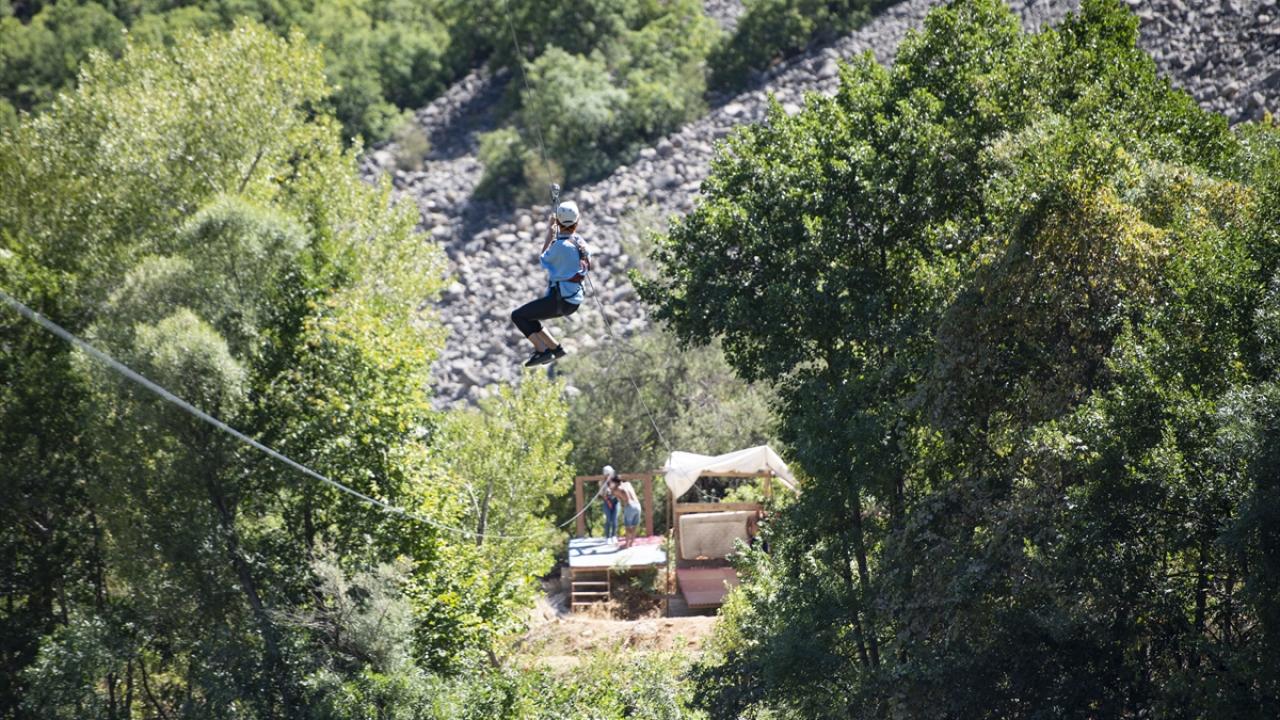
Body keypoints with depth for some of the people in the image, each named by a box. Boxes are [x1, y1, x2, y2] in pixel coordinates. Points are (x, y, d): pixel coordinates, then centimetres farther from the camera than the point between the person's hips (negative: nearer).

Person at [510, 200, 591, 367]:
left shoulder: (561, 246, -20)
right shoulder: (581, 243, 3)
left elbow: (543, 260, -2)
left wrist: (550, 234, 8)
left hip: (560, 300, -9)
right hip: (574, 301, 9)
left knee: (517, 315, 2)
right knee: (527, 316, 24)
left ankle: (542, 351, -5)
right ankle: (555, 348, 19)